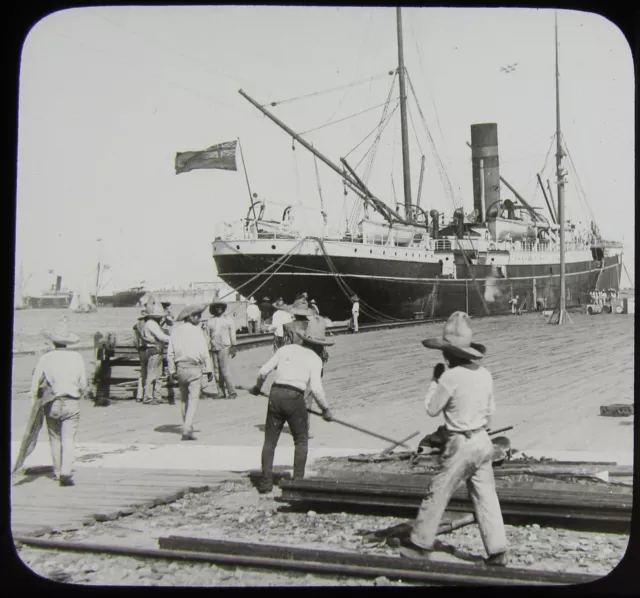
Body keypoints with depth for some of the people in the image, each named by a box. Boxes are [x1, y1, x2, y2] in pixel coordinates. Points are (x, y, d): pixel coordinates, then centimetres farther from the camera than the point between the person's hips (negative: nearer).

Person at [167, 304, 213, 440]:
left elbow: (170, 353, 6)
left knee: (183, 399, 16)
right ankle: (187, 429, -15)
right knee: (193, 398, -4)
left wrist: (172, 371, 11)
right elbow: (204, 352, -9)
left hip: (180, 368, 5)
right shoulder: (197, 330, -7)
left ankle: (186, 428, 23)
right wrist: (209, 370, -3)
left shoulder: (175, 330, 6)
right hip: (194, 368, -5)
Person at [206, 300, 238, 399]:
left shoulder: (228, 319, 9)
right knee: (217, 371, 2)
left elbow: (232, 333, 7)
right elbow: (208, 336, 14)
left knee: (224, 370, -13)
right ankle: (221, 393, 8)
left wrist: (233, 347, -1)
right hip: (214, 349, 3)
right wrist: (207, 350, 9)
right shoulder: (210, 322, 13)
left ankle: (232, 392, -8)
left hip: (224, 347, -3)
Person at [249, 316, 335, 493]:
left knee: (270, 440, 12)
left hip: (275, 394, 3)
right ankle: (298, 480, 11)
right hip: (294, 398, -3)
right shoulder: (315, 359, 3)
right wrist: (326, 409, 6)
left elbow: (263, 371, 9)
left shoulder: (286, 349, 13)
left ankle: (266, 481, 10)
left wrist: (257, 387, 27)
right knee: (301, 441, 16)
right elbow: (316, 389, -7)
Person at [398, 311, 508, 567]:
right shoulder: (485, 374, 2)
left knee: (437, 494, 6)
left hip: (461, 445, -7)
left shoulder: (451, 376, -19)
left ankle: (420, 544, 16)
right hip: (483, 441, 7)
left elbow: (432, 408, -8)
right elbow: (490, 409, 12)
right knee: (486, 497, 11)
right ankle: (498, 551, 12)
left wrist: (434, 379, 3)